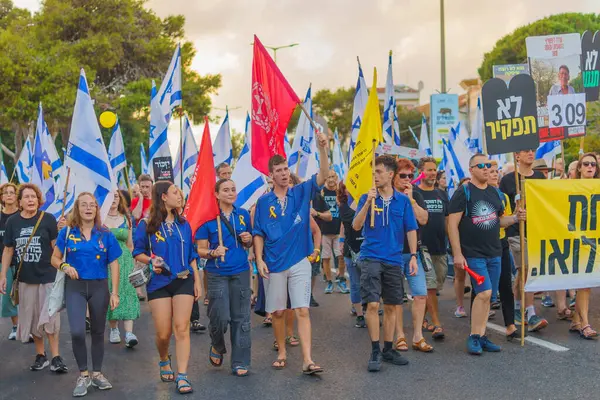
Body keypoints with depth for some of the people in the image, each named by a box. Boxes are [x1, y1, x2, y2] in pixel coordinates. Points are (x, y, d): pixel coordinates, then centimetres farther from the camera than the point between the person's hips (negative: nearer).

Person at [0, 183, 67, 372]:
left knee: (49, 317, -1)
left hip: (47, 276, -3)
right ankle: (40, 355, 23)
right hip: (25, 278, 3)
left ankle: (56, 357, 6)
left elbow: (56, 247, -5)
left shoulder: (48, 219, -7)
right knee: (32, 318, 11)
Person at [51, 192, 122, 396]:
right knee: (77, 332, -15)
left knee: (98, 332, 11)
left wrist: (114, 292, -4)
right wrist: (65, 267, -15)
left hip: (99, 287, 1)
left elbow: (113, 265, 2)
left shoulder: (106, 234, 0)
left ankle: (97, 373, 27)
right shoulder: (67, 232, 0)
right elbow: (55, 258, 7)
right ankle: (83, 375, 6)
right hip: (75, 287, -1)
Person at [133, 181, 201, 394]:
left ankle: (182, 376, -3)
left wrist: (197, 281, 7)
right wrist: (151, 261, -19)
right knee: (163, 333, 3)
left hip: (184, 281, 2)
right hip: (159, 283, -2)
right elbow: (137, 253, 1)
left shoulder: (183, 224, 8)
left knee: (182, 329, -5)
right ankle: (164, 361, 35)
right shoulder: (147, 224, -3)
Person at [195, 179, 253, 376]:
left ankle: (240, 363, 16)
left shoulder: (243, 215, 7)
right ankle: (217, 347, 27)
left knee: (241, 317, 5)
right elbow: (200, 249, -1)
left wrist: (248, 240, -4)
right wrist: (213, 252, -21)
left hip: (241, 272, 3)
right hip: (217, 274, -3)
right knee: (220, 317, -6)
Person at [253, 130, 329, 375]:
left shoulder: (301, 193, 2)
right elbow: (258, 234, 5)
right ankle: (282, 353, 27)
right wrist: (259, 260, -5)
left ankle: (307, 360, -7)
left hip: (299, 262, -1)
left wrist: (322, 149, -25)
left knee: (302, 311, -6)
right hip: (273, 264, 1)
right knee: (277, 312, 10)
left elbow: (323, 175, -12)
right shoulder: (264, 202, 2)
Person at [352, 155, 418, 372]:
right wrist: (368, 202, -17)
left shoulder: (403, 200, 4)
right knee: (372, 304, -9)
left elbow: (411, 230, 7)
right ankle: (375, 351, 2)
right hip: (371, 258, -2)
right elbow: (356, 226, -7)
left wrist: (413, 256, -1)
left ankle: (388, 349, 22)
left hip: (394, 260, 2)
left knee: (391, 306, 10)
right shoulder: (367, 198, 1)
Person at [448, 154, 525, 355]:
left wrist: (515, 218, 0)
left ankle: (481, 336, 17)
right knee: (484, 293, -15)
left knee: (486, 296, 8)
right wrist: (457, 254, -16)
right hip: (473, 254, -6)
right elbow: (452, 225, -11)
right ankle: (474, 337, -2)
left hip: (494, 253, 6)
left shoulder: (495, 192, 12)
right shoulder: (463, 193, -7)